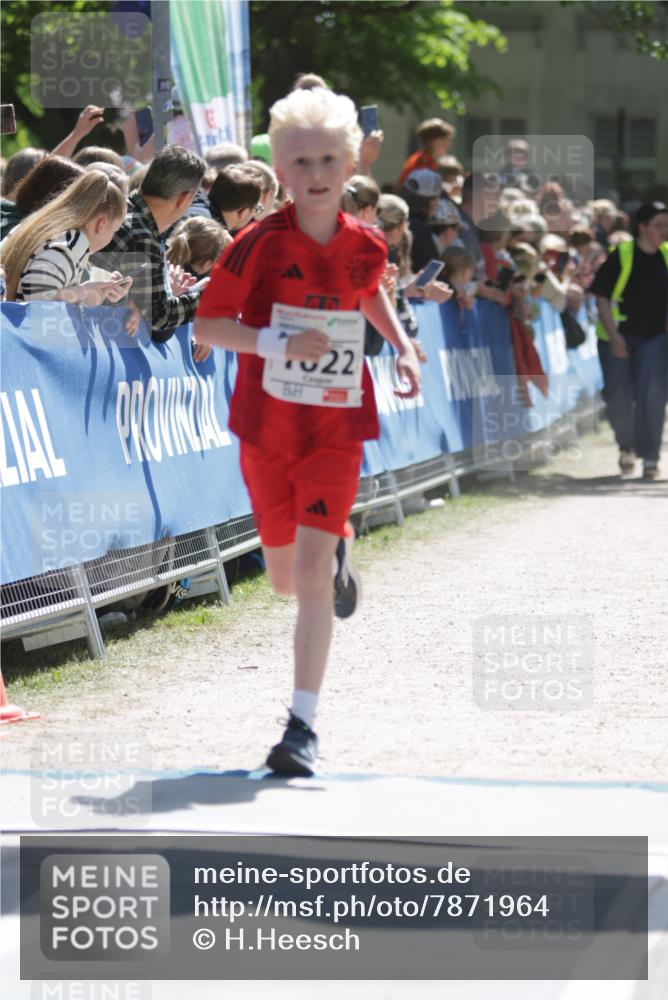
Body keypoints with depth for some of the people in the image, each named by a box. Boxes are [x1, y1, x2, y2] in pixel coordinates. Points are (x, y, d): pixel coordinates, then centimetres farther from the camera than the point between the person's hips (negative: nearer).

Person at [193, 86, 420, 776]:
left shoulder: (366, 247, -2)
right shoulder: (259, 245, -11)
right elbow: (205, 325, -12)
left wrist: (402, 348, 8)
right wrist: (278, 343, -26)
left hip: (337, 422, 0)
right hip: (265, 426, 0)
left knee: (311, 573, -12)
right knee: (284, 578, 14)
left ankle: (303, 724, -9)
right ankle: (338, 546, 51)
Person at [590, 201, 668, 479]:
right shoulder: (620, 255, -12)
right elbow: (601, 296, -11)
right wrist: (613, 335, -19)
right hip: (618, 338, -2)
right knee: (619, 396, 2)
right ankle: (626, 446, 29)